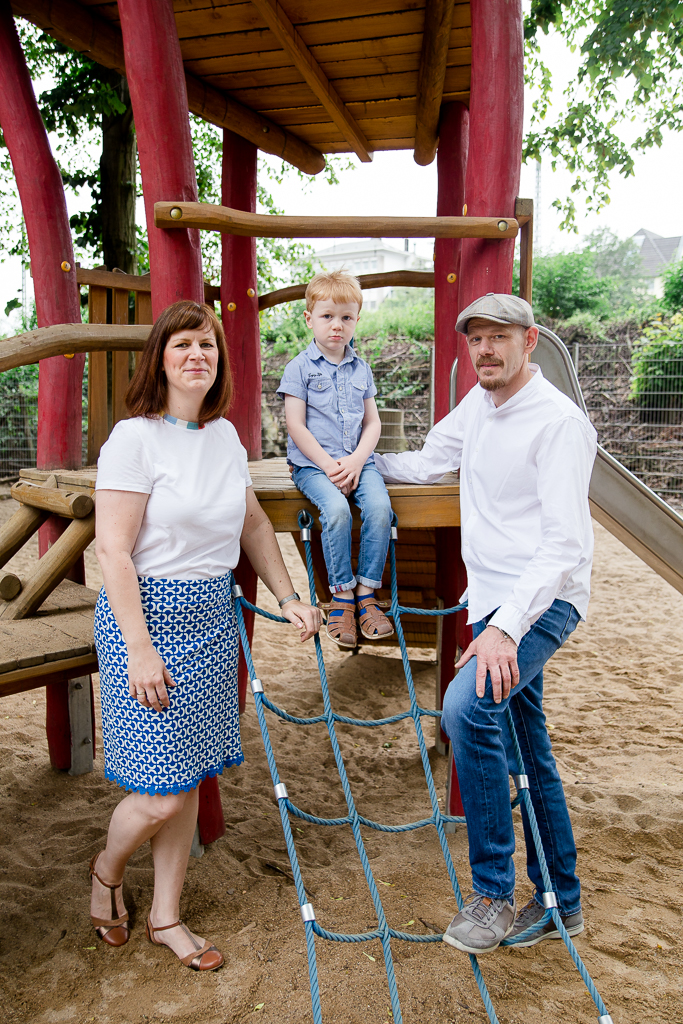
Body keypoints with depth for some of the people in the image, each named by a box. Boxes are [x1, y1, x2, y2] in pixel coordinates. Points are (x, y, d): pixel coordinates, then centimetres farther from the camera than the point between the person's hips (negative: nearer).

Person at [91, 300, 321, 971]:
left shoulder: (225, 436, 8)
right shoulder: (134, 437, -12)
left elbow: (254, 524, 19)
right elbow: (113, 551, -16)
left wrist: (287, 598, 16)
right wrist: (139, 650, -19)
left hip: (213, 616, 6)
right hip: (147, 614, -6)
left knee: (187, 780, 13)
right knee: (160, 793, -2)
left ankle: (166, 917, 32)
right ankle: (107, 871, 32)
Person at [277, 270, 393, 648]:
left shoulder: (361, 369, 14)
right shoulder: (300, 367, 1)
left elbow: (373, 422, 12)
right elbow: (296, 425, -4)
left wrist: (356, 460, -7)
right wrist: (328, 464, -13)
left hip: (358, 460, 3)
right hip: (313, 463, -3)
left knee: (380, 507, -24)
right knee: (337, 510, -30)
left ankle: (366, 593, -11)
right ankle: (341, 595, -13)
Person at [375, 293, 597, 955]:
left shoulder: (559, 421, -15)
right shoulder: (478, 404, 10)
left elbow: (565, 545, -22)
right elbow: (426, 463, 27)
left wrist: (506, 627, -29)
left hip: (544, 600, -8)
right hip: (494, 601, 8)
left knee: (467, 707, -28)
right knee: (525, 744, 14)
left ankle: (493, 893, -9)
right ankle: (561, 902, 31)